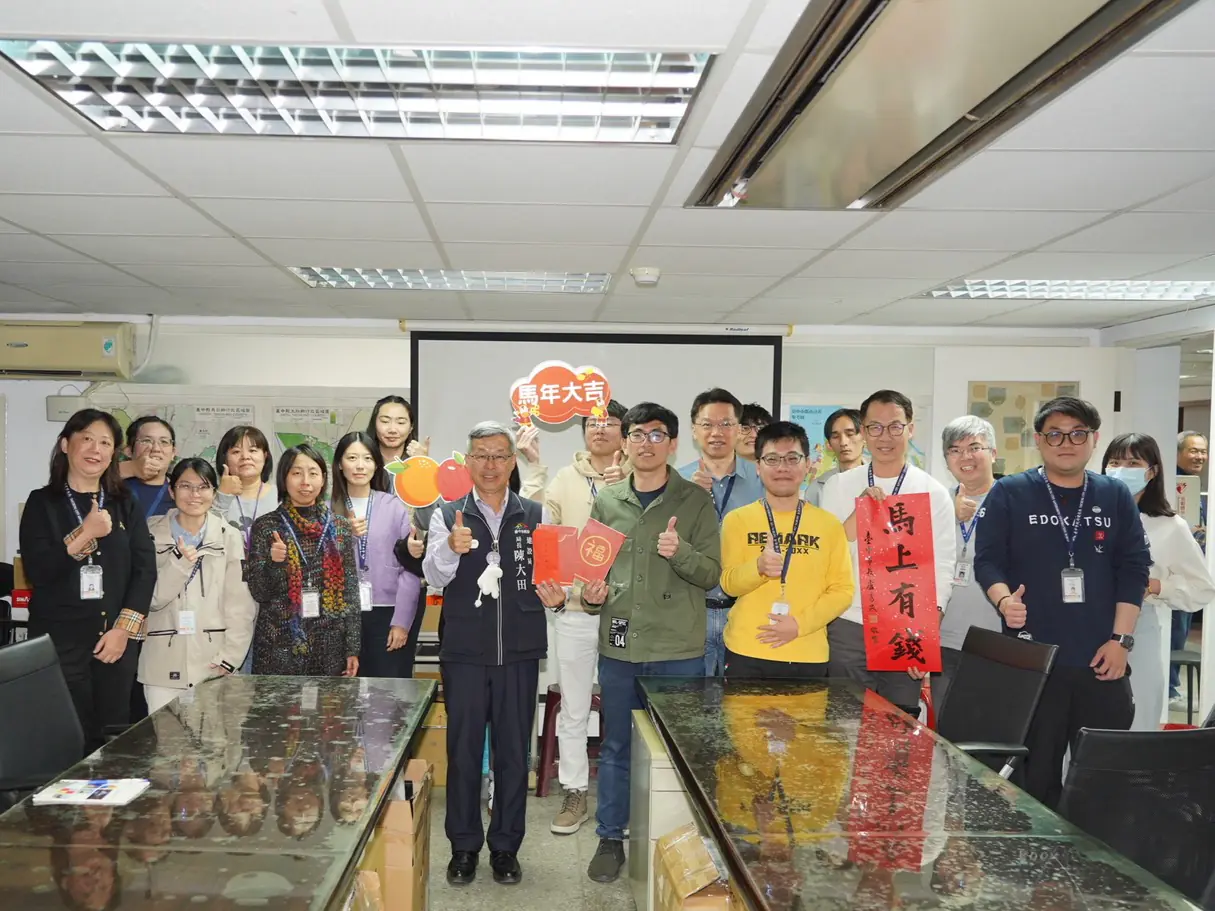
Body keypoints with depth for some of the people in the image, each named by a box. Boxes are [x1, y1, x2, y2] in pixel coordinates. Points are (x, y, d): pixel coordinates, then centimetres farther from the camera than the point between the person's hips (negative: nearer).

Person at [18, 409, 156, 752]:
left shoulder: (125, 504, 10)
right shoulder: (42, 503, 3)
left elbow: (145, 569, 3)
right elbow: (36, 572, -8)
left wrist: (124, 628, -6)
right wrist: (85, 535, -19)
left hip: (116, 639, 2)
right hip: (59, 640, -2)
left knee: (113, 743, 2)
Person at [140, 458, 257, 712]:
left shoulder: (230, 538, 3)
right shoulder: (152, 534, 5)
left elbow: (240, 606, 0)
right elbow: (151, 599, 0)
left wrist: (230, 657, -8)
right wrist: (179, 562, -15)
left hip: (214, 664, 0)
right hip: (164, 666, 0)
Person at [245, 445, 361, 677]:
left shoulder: (341, 527, 4)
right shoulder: (265, 526, 0)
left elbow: (350, 591, 5)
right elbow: (258, 592, -1)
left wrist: (353, 648, 2)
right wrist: (273, 563, -19)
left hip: (330, 645, 1)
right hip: (278, 645, -1)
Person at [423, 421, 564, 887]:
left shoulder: (537, 515, 5)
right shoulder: (448, 516, 1)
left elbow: (549, 574, 4)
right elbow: (434, 577, -11)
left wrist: (556, 596, -18)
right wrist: (452, 548, -31)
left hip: (520, 651, 1)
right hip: (464, 651, -1)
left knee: (514, 752, 9)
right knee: (463, 750, 8)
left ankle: (506, 846, 24)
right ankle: (464, 846, 24)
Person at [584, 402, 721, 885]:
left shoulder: (696, 501, -1)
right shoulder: (606, 501, 7)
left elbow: (711, 574, -5)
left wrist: (681, 552, -24)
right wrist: (591, 595, -7)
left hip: (679, 650, -2)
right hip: (619, 646, 2)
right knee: (615, 746, 13)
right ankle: (611, 839, 28)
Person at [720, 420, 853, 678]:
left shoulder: (829, 524, 4)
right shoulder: (737, 520, 2)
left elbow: (842, 590, 2)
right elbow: (729, 584, -2)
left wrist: (801, 624, -11)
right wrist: (758, 567, -23)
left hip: (808, 657, 1)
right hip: (747, 652, -1)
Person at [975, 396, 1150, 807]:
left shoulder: (1115, 496, 10)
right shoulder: (1009, 494, 2)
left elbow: (1133, 569, 6)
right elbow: (987, 560, -2)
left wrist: (1121, 639, -3)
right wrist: (1005, 601, -23)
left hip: (1102, 662, 2)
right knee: (1034, 775, 4)